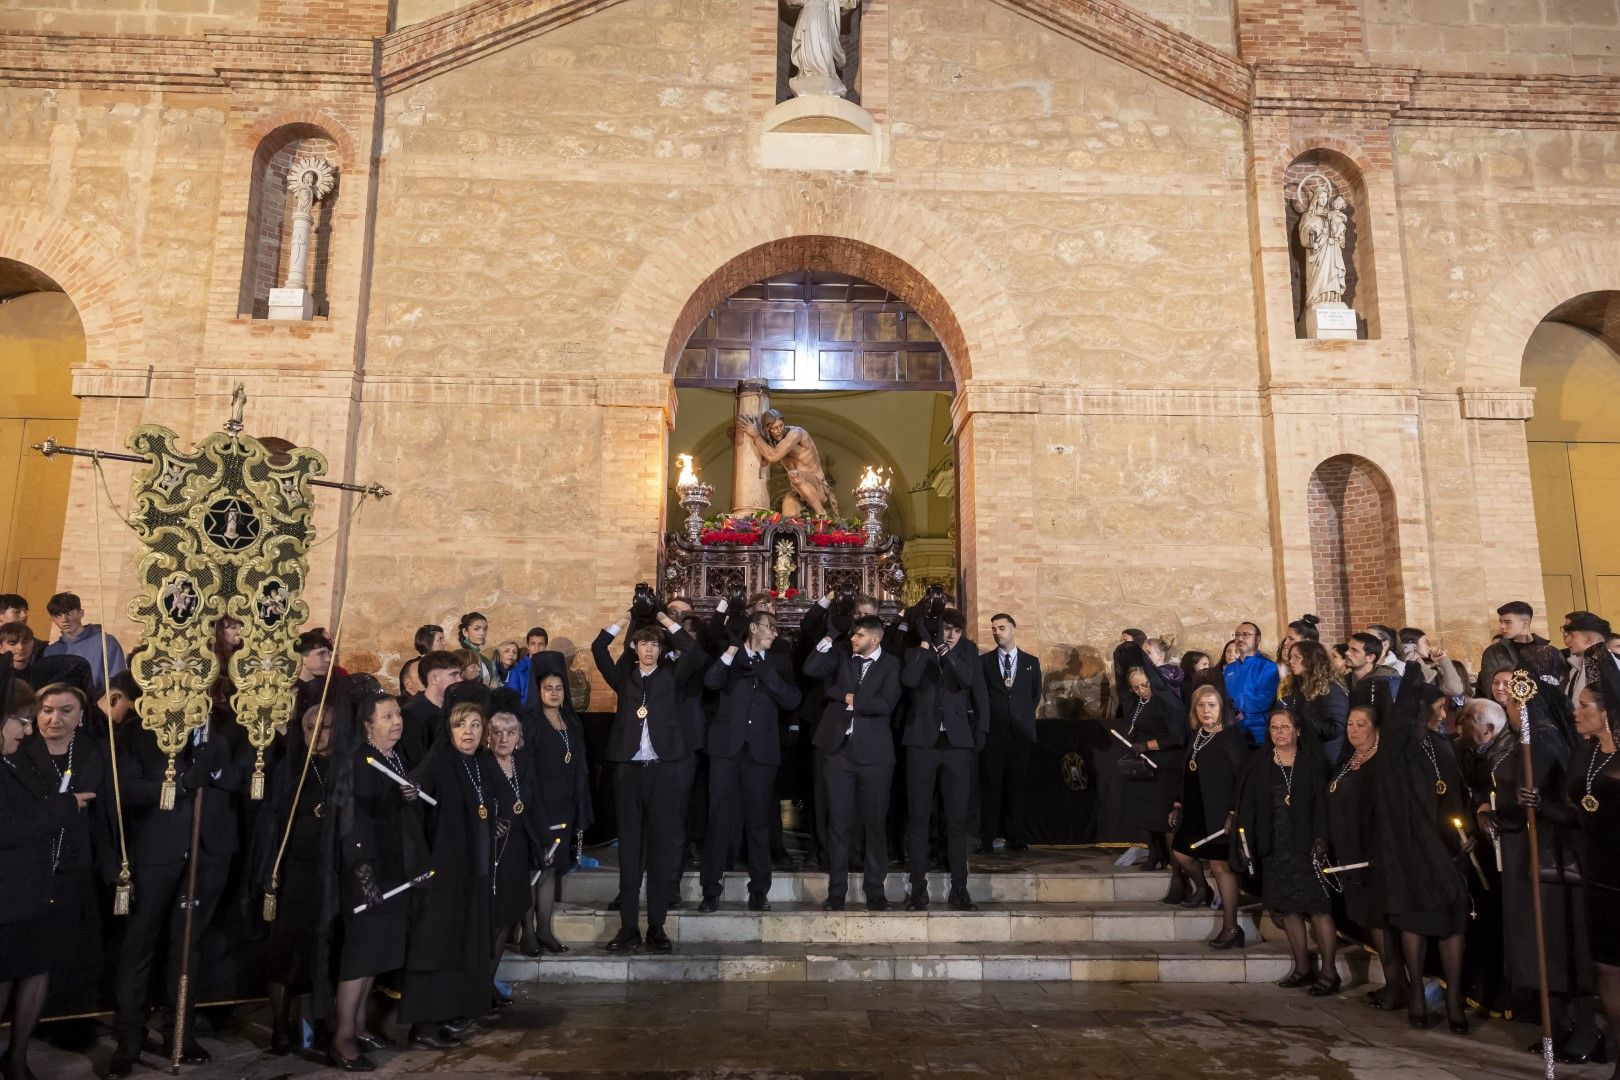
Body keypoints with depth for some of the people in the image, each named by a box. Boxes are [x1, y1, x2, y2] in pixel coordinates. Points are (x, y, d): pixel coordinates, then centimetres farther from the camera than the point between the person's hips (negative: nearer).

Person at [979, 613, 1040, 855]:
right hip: (992, 732, -1)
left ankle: (1015, 838, 12)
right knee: (990, 787, -2)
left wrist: (1025, 716, 9)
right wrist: (985, 720, 2)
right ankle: (987, 839, 1)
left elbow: (1036, 694, 16)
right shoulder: (984, 661, 6)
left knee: (1016, 786, 4)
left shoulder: (1031, 661, 10)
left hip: (1020, 732, 1)